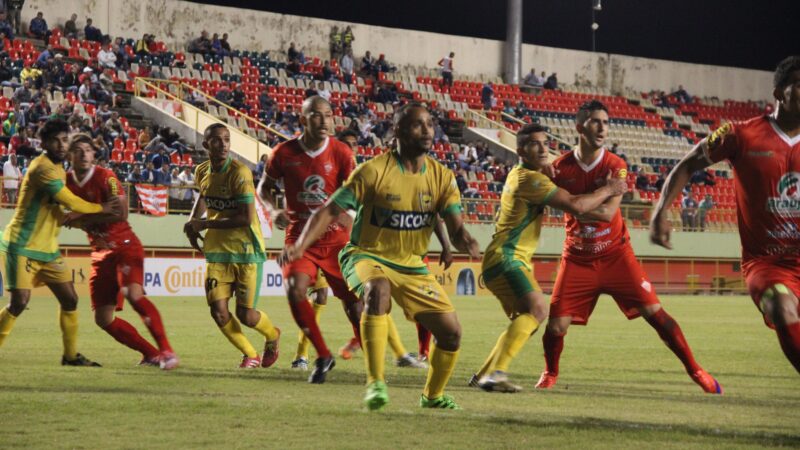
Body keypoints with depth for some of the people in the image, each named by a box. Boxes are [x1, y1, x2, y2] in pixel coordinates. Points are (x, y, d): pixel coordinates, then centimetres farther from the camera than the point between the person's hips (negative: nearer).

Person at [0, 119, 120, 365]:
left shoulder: (58, 169, 13)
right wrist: (101, 209, -4)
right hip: (23, 247, -9)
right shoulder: (43, 168, -17)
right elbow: (70, 201, -17)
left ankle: (71, 355, 18)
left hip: (47, 248, 9)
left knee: (70, 299, 7)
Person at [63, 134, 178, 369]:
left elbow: (121, 213, -23)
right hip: (100, 253, 7)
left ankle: (166, 351, -27)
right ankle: (151, 354, 12)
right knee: (103, 319, 1)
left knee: (133, 293, -31)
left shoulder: (105, 177, -13)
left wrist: (84, 218, -22)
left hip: (125, 246, -7)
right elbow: (72, 217, 19)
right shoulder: (67, 181, 5)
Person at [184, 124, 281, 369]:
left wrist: (205, 224, -18)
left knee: (245, 315, -3)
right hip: (217, 251, 5)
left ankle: (272, 336, 32)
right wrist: (192, 222, 11)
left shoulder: (239, 172, -18)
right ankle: (251, 355, 17)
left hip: (247, 250, -5)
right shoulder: (202, 172, 2)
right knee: (218, 311, -5)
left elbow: (247, 218, -24)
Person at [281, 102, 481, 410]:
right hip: (367, 256, -5)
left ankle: (433, 395, 29)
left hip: (412, 266, 5)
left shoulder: (441, 177, -3)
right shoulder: (374, 171, -15)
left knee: (451, 332, 0)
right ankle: (375, 383, -36)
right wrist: (301, 245, -29)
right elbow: (330, 211, -14)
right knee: (378, 291, -39)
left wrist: (468, 244, -33)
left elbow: (456, 230, -8)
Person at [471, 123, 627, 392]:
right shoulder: (529, 179, -15)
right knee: (537, 308, -28)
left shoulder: (520, 175, 18)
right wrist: (607, 191, -7)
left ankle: (484, 375, 21)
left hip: (513, 260, 11)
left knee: (527, 319, 20)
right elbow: (576, 206, -22)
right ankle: (495, 374, -38)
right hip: (505, 258, -11)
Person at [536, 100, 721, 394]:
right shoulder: (561, 166, -5)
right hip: (578, 259, 1)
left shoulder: (615, 166, -10)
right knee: (555, 327, -6)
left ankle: (695, 370, 4)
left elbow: (606, 213, -21)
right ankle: (550, 374, 23)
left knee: (655, 313, -6)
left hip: (616, 256, -1)